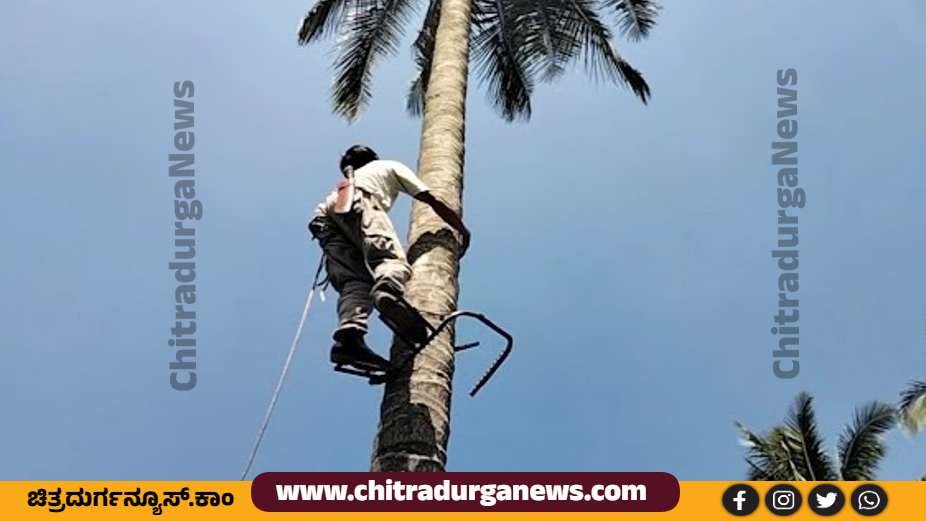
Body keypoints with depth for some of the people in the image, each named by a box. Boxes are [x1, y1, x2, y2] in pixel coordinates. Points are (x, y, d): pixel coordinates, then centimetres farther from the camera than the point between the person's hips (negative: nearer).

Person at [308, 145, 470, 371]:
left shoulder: (346, 181, 46)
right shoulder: (391, 167, 36)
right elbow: (433, 202, 32)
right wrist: (462, 230, 40)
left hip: (326, 216, 4)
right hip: (359, 203, -4)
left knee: (354, 282, -8)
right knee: (391, 257, -23)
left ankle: (349, 335, -37)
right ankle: (388, 294, -58)